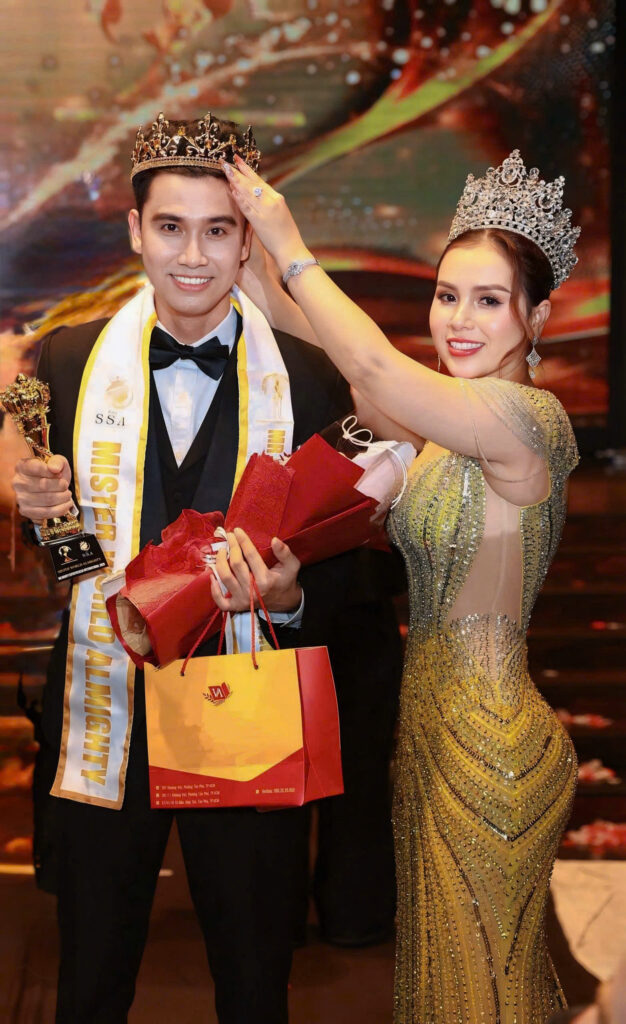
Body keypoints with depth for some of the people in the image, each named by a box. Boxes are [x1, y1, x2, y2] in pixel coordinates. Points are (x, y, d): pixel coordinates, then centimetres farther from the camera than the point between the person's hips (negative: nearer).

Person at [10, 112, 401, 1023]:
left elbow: (343, 577, 0)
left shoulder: (310, 382, -5)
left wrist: (289, 599, -21)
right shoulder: (69, 362, -2)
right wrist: (40, 512, -18)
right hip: (103, 717, 1)